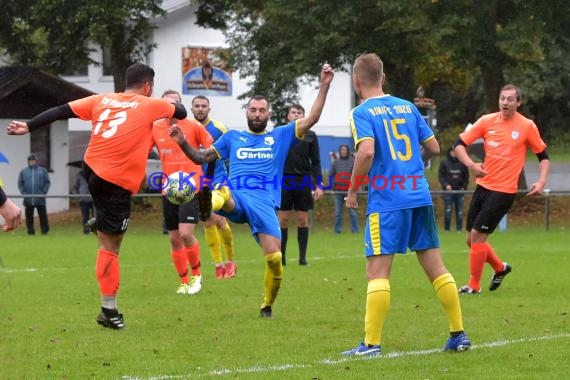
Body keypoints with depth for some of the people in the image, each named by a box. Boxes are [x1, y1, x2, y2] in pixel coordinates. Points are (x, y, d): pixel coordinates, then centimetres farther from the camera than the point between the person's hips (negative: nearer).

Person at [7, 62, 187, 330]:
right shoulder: (149, 105, -2)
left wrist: (29, 126, 6)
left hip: (91, 169, 6)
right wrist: (170, 105, 34)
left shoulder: (102, 100, 8)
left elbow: (61, 111, 4)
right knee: (110, 246, -3)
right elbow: (181, 113, 13)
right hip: (116, 184, -6)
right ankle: (109, 311, -1)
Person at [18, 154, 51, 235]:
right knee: (29, 216, 3)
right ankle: (30, 230, 10)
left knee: (43, 215, -2)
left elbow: (47, 183, 6)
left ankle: (45, 230, 4)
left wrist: (44, 192, -7)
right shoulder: (23, 171, 10)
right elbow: (20, 183, 10)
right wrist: (23, 192, -4)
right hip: (28, 200, 2)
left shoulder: (42, 170, 7)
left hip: (40, 200, -1)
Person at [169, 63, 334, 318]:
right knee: (223, 192, -40)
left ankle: (267, 306, 10)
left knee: (275, 258, -14)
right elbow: (201, 158, 27)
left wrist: (324, 86, 6)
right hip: (235, 197, 0)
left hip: (264, 203, 0)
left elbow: (312, 118, 13)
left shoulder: (280, 136, 20)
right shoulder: (232, 138, 24)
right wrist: (182, 143, 10)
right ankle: (207, 204, -78)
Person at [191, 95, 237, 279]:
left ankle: (230, 261, 3)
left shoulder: (218, 129, -8)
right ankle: (218, 264, 8)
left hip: (217, 179, -3)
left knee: (219, 220, -13)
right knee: (208, 222, 1)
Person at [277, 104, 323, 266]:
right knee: (283, 219, -1)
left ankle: (302, 257, 6)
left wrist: (318, 185, 0)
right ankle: (281, 256, 5)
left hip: (304, 181, 0)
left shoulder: (310, 136, 8)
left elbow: (315, 162, 7)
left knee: (303, 220, 1)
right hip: (284, 180, 0)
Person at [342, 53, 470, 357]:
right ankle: (458, 334, 12)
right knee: (435, 266, 10)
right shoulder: (407, 107, 13)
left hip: (386, 201, -5)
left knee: (378, 271, -5)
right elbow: (434, 147, 13)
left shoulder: (362, 113, -4)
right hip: (420, 196, 6)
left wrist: (352, 190, -8)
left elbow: (366, 152, -20)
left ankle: (371, 343, -9)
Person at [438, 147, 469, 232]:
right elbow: (440, 176, 1)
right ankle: (447, 229, 1)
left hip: (459, 190, 2)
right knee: (447, 210, -4)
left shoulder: (462, 163, 5)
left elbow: (466, 176, 10)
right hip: (448, 190, -2)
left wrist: (464, 187, -1)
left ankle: (459, 229, 6)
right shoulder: (444, 162, 1)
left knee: (459, 211, 1)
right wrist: (445, 185, -12)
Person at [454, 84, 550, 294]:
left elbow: (543, 156, 5)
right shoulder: (487, 121, 1)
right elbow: (459, 144, 2)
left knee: (477, 235, -11)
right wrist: (470, 164, -16)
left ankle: (474, 285, 3)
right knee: (472, 239, 9)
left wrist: (542, 181, -10)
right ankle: (500, 267, 35)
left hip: (504, 191, -5)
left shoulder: (527, 126, -5)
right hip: (483, 186, 5)